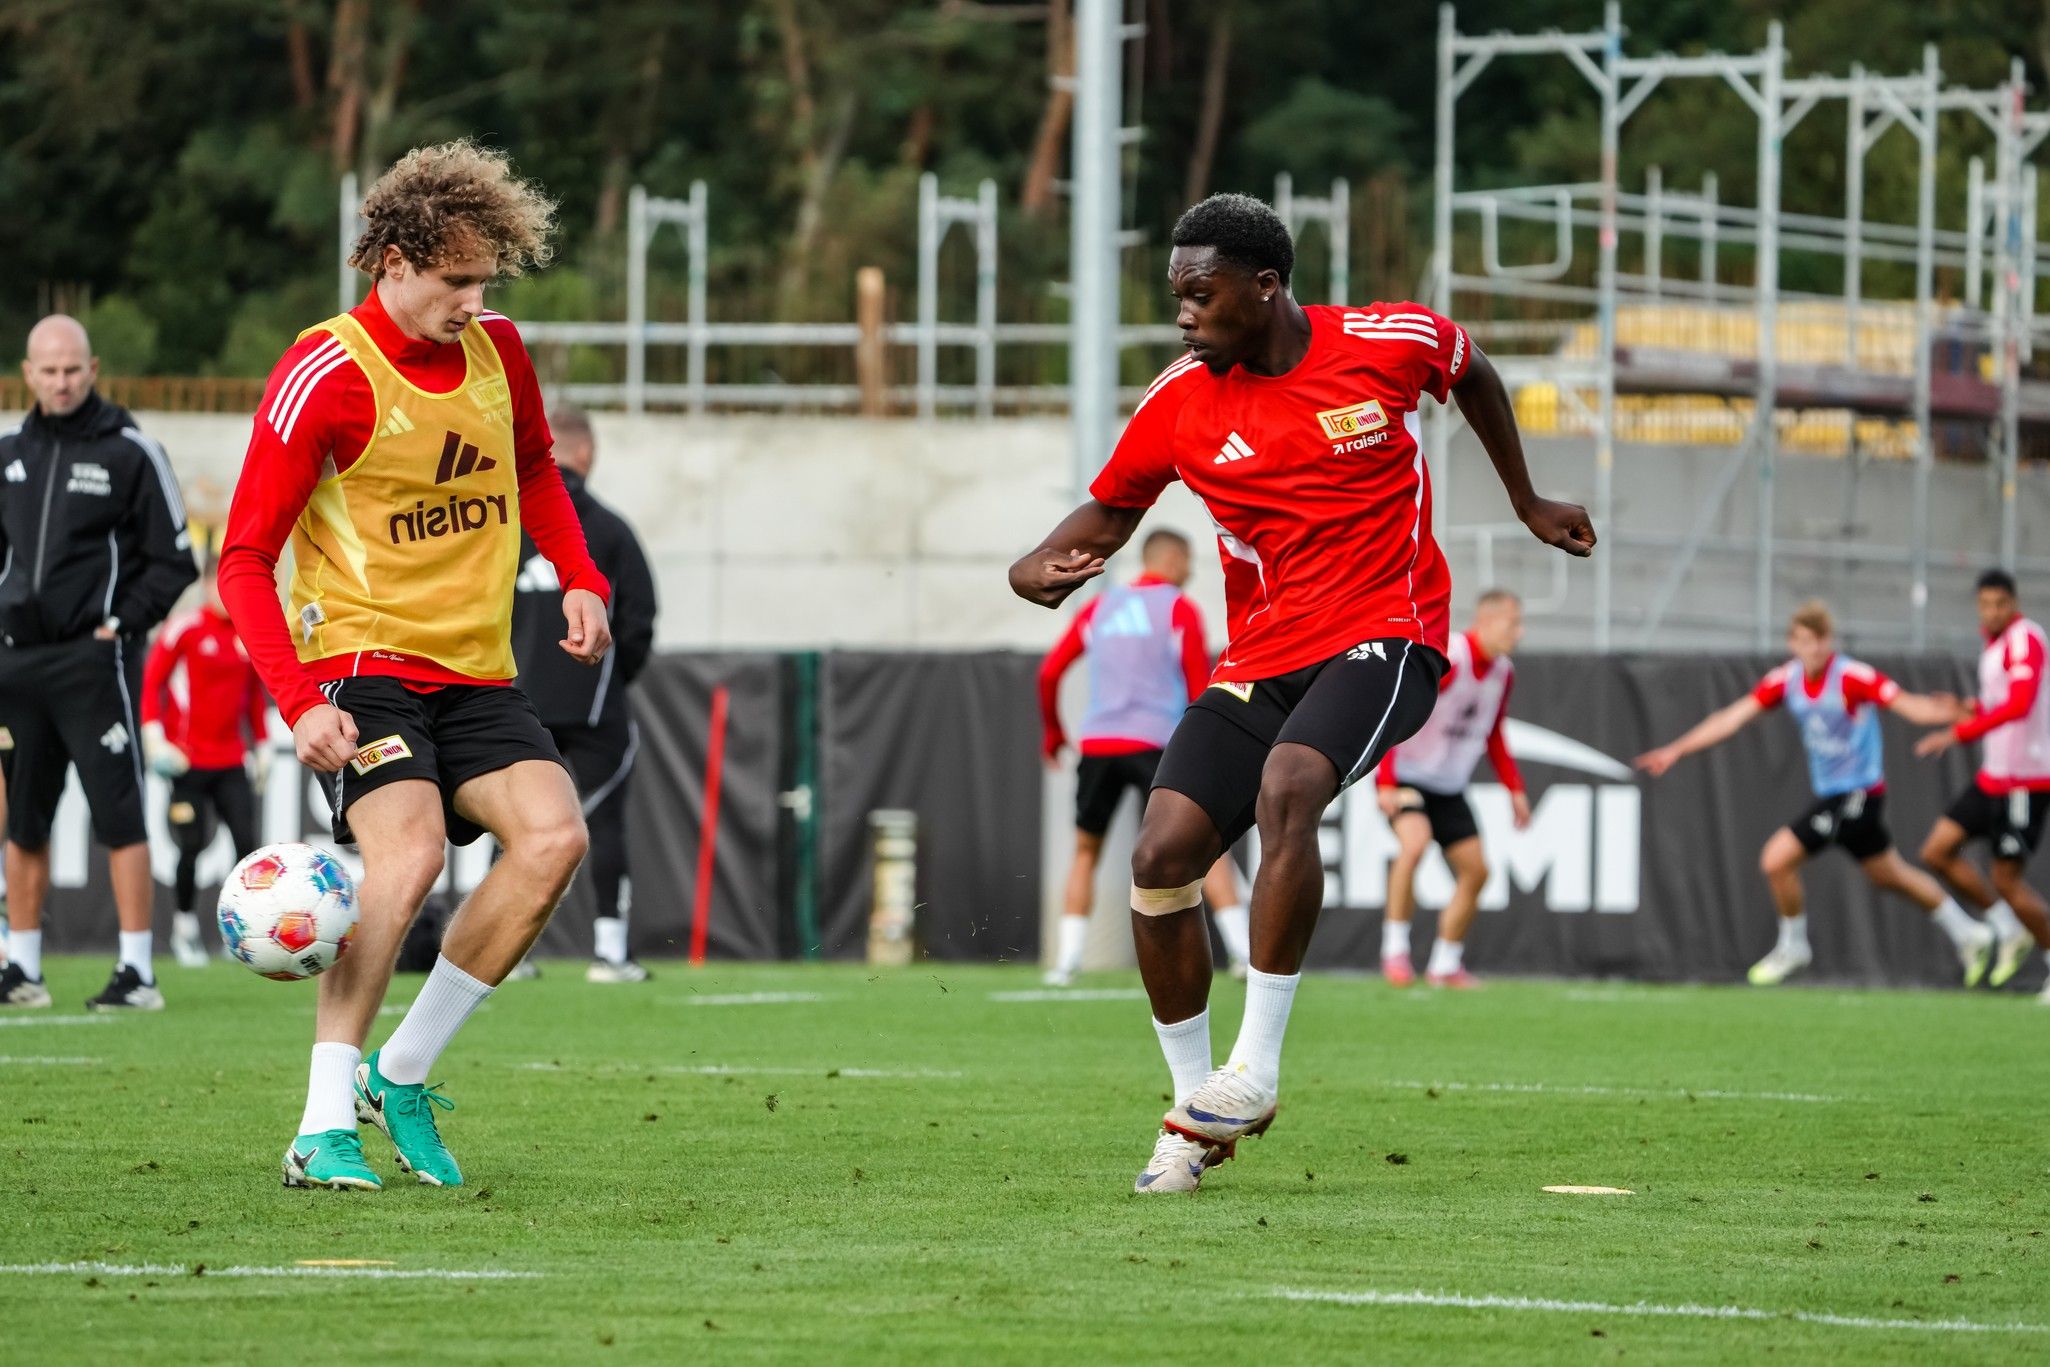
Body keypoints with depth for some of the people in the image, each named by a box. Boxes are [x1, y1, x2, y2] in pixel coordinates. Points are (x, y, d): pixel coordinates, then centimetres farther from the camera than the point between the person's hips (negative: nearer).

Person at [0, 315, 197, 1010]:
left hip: (95, 659, -6)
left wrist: (122, 623, -11)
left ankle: (136, 971, -7)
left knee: (119, 816, -7)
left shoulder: (129, 452, -3)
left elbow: (174, 561, -2)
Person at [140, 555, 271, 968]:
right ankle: (184, 926, 15)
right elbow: (150, 681, -5)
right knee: (192, 845, -3)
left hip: (233, 761, 4)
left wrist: (261, 744, 16)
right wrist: (154, 735, -13)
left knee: (246, 840, -7)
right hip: (188, 759, -4)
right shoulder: (184, 629, -6)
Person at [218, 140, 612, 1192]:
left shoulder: (498, 354, 7)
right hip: (362, 663, -6)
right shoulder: (326, 376, -13)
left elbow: (533, 471, 29)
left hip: (477, 673, 6)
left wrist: (578, 579, 13)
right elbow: (244, 556, -13)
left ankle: (404, 1076, -3)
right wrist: (300, 700, -25)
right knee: (409, 852, -27)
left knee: (554, 837, -16)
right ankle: (326, 1124, -22)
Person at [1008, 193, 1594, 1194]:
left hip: (1384, 638, -4)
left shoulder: (1391, 342, -6)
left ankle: (1257, 1065, -26)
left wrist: (1526, 502, 26)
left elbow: (1471, 375, 17)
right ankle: (1195, 1115, 3)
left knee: (1286, 788, -33)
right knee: (1161, 856, -13)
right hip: (1259, 657, 4)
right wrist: (1040, 567, -10)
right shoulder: (1181, 405, -1)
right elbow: (1109, 510, 12)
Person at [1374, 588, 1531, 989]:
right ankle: (1395, 950, -24)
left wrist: (1514, 788, 12)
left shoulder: (1502, 673, 3)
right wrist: (1386, 782, -30)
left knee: (1476, 871, 3)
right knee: (1414, 843, -32)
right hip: (1408, 774, -8)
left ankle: (1445, 966, 17)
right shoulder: (1444, 660, -23)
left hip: (1449, 787, 8)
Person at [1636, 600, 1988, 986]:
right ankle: (1967, 935, 36)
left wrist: (1936, 711, -52)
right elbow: (1731, 719, 3)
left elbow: (1906, 704, -29)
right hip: (1830, 793, 7)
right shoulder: (1786, 680, 0)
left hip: (1857, 792, -7)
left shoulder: (1853, 677, -20)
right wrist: (1677, 750, 1)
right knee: (1890, 875, 20)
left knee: (1777, 859, -11)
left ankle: (1792, 947, 12)